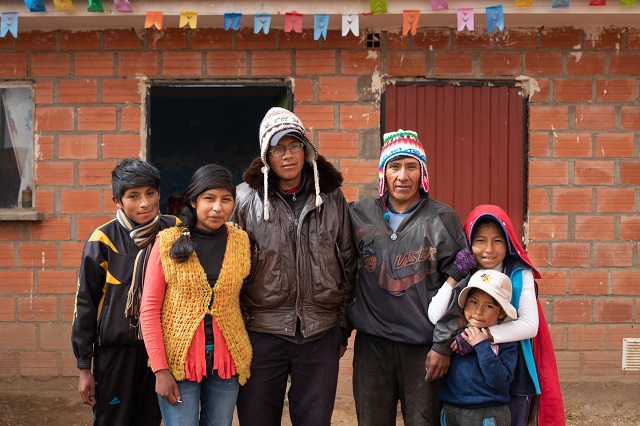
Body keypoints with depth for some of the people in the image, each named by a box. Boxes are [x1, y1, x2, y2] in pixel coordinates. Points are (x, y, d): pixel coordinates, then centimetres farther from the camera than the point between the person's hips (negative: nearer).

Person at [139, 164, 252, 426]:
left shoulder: (241, 241, 2)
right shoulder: (168, 242, -6)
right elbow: (149, 310, -5)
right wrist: (160, 369, -10)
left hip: (226, 360, 3)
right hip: (178, 358, -2)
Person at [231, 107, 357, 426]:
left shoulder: (331, 198, 5)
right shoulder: (246, 198, -1)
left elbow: (348, 265, 10)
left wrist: (343, 327, 9)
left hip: (320, 334, 1)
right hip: (261, 332, -1)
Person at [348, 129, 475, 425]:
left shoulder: (442, 219, -2)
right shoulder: (360, 214, 4)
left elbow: (456, 288, -4)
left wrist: (443, 344, -7)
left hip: (424, 347, -2)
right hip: (371, 344, 2)